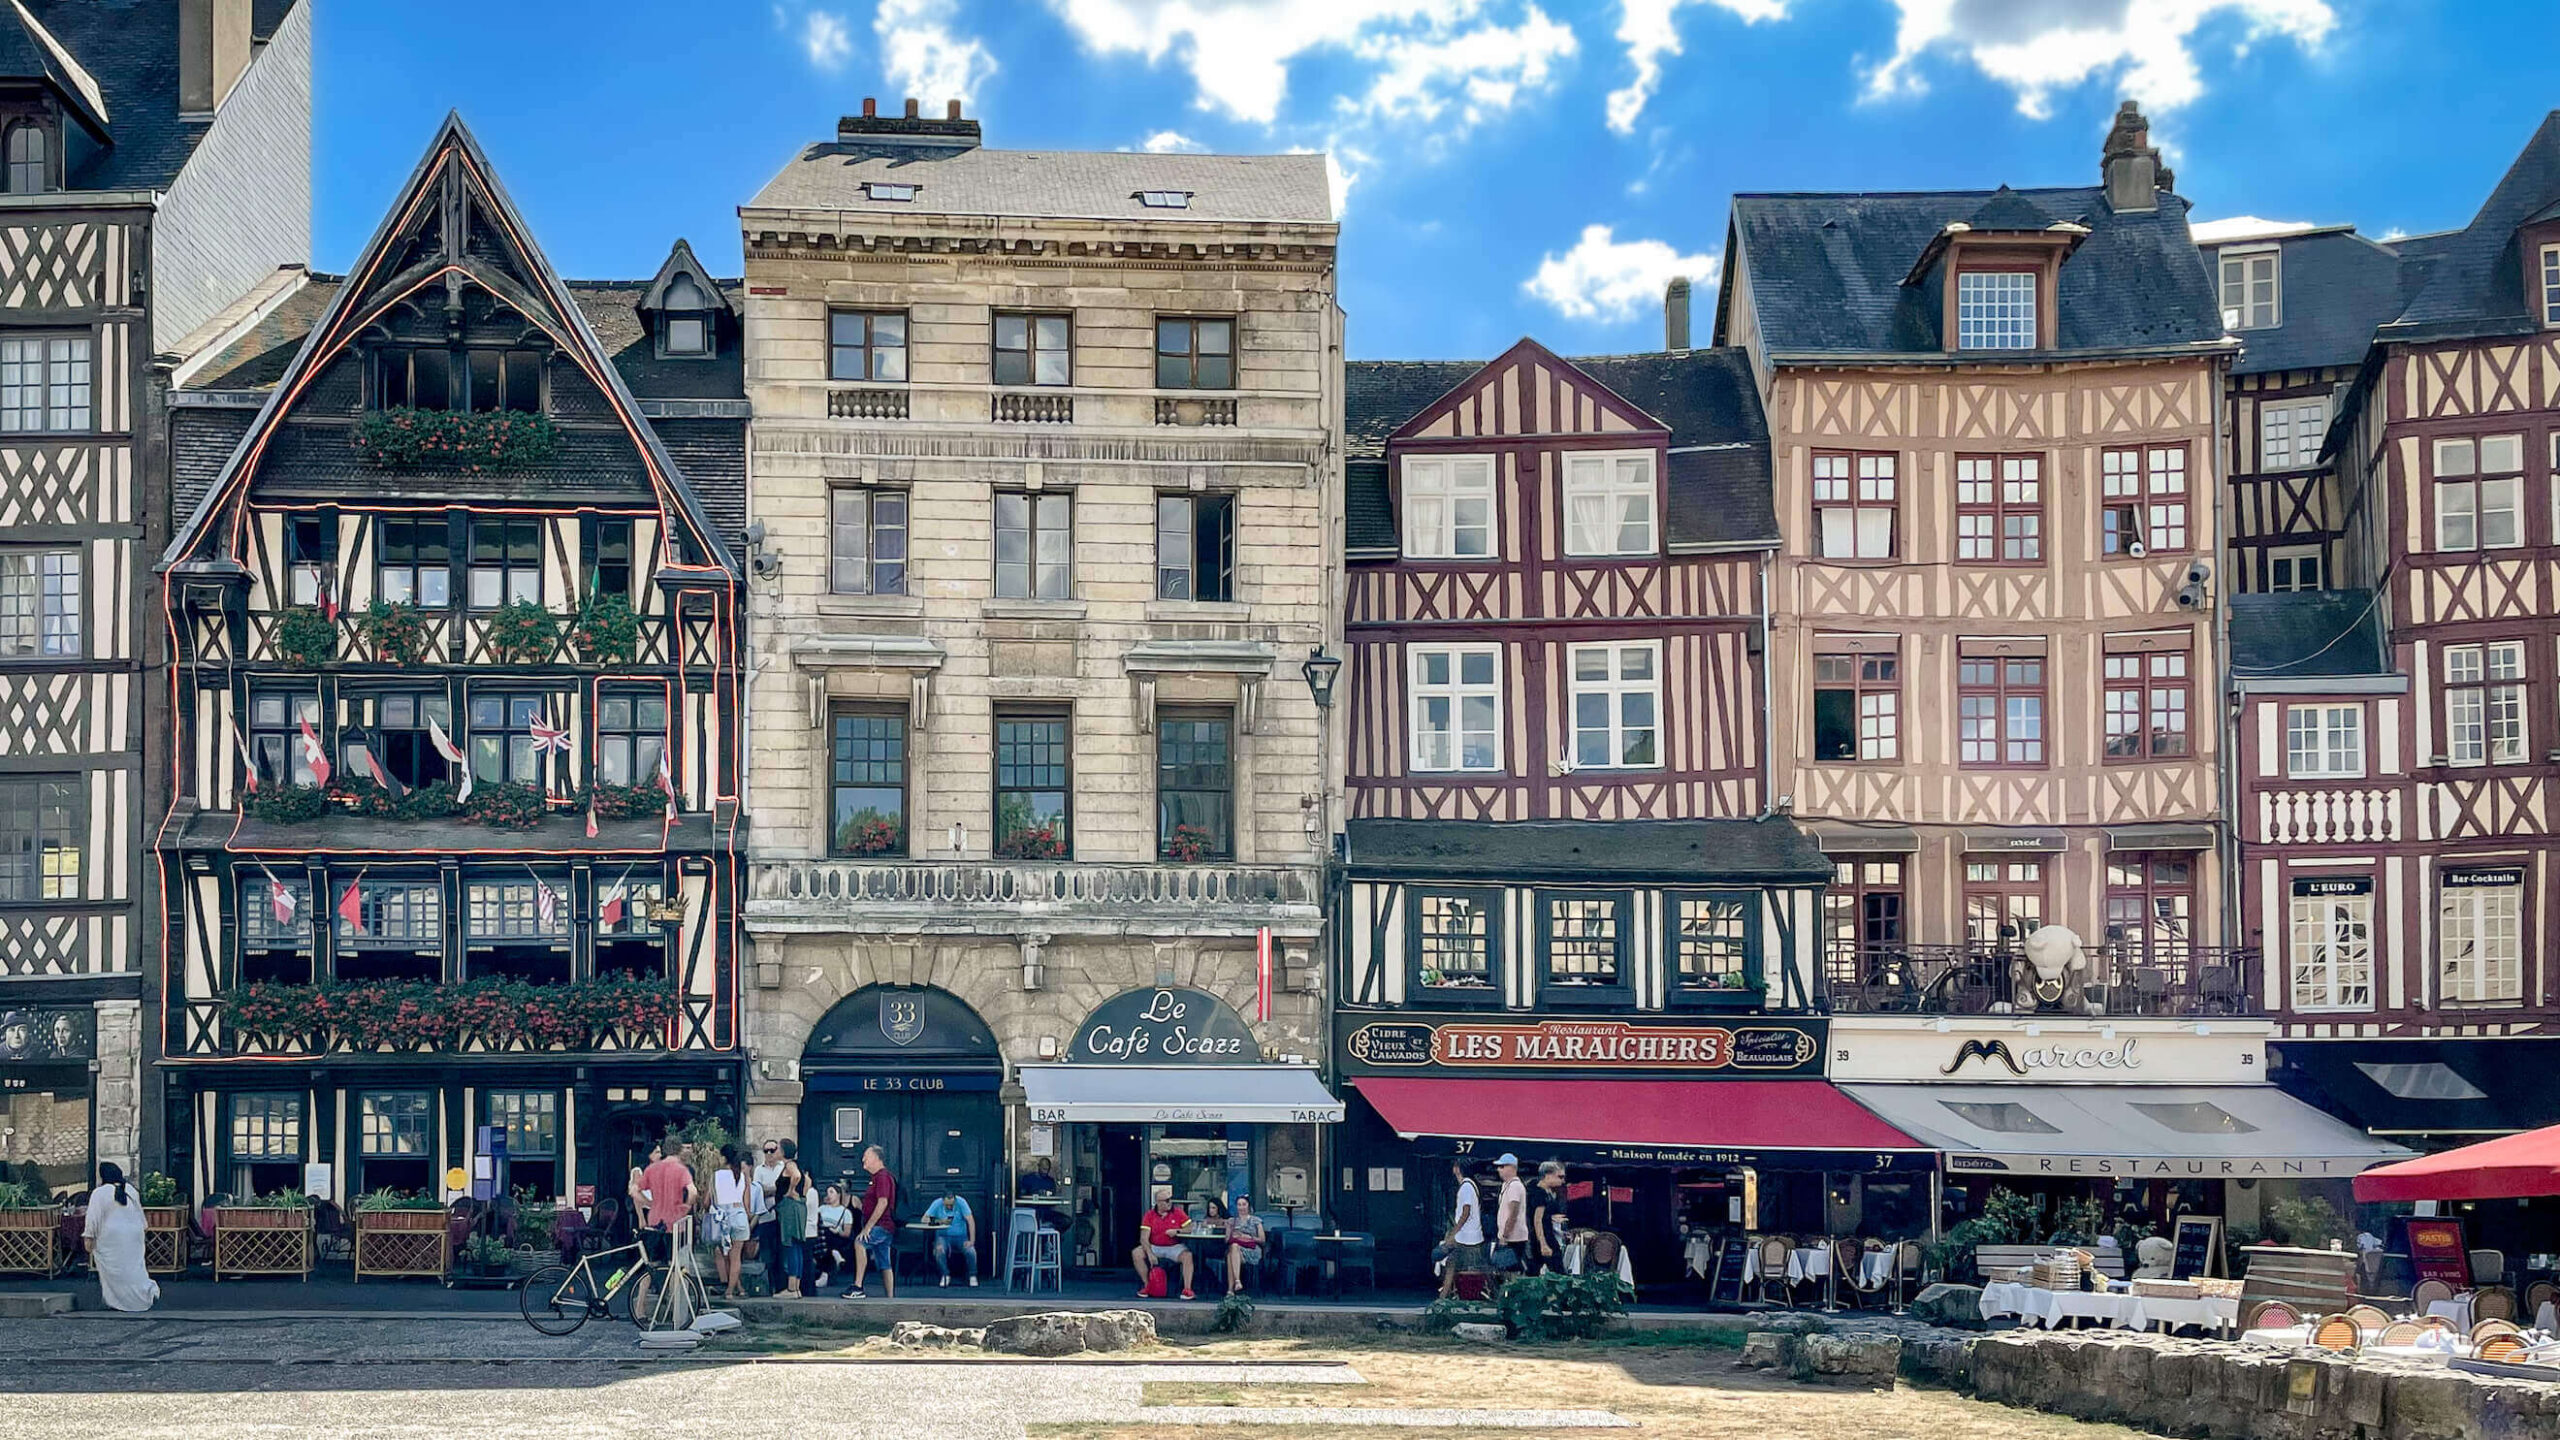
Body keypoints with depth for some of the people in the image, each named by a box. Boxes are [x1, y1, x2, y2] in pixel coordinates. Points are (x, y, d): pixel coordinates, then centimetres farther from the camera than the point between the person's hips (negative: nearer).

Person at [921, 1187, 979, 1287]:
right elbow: (924, 1219, -7)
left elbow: (970, 1221, -14)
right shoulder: (937, 1204, -6)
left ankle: (973, 1276, -3)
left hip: (960, 1237, 0)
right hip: (943, 1236, 0)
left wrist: (972, 1241, -22)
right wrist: (938, 1221, -23)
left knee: (971, 1251, -28)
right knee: (939, 1251, -32)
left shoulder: (961, 1202, -11)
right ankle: (945, 1275, -9)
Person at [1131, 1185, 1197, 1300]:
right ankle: (1146, 1285, -8)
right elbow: (1144, 1238, -8)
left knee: (1187, 1255, -30)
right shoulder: (1149, 1215, -2)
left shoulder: (1178, 1212, -1)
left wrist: (1177, 1231, -19)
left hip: (1175, 1247, -1)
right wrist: (1150, 1254, -22)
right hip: (1154, 1247, 1)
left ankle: (1187, 1289, -29)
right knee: (1136, 1254, -21)